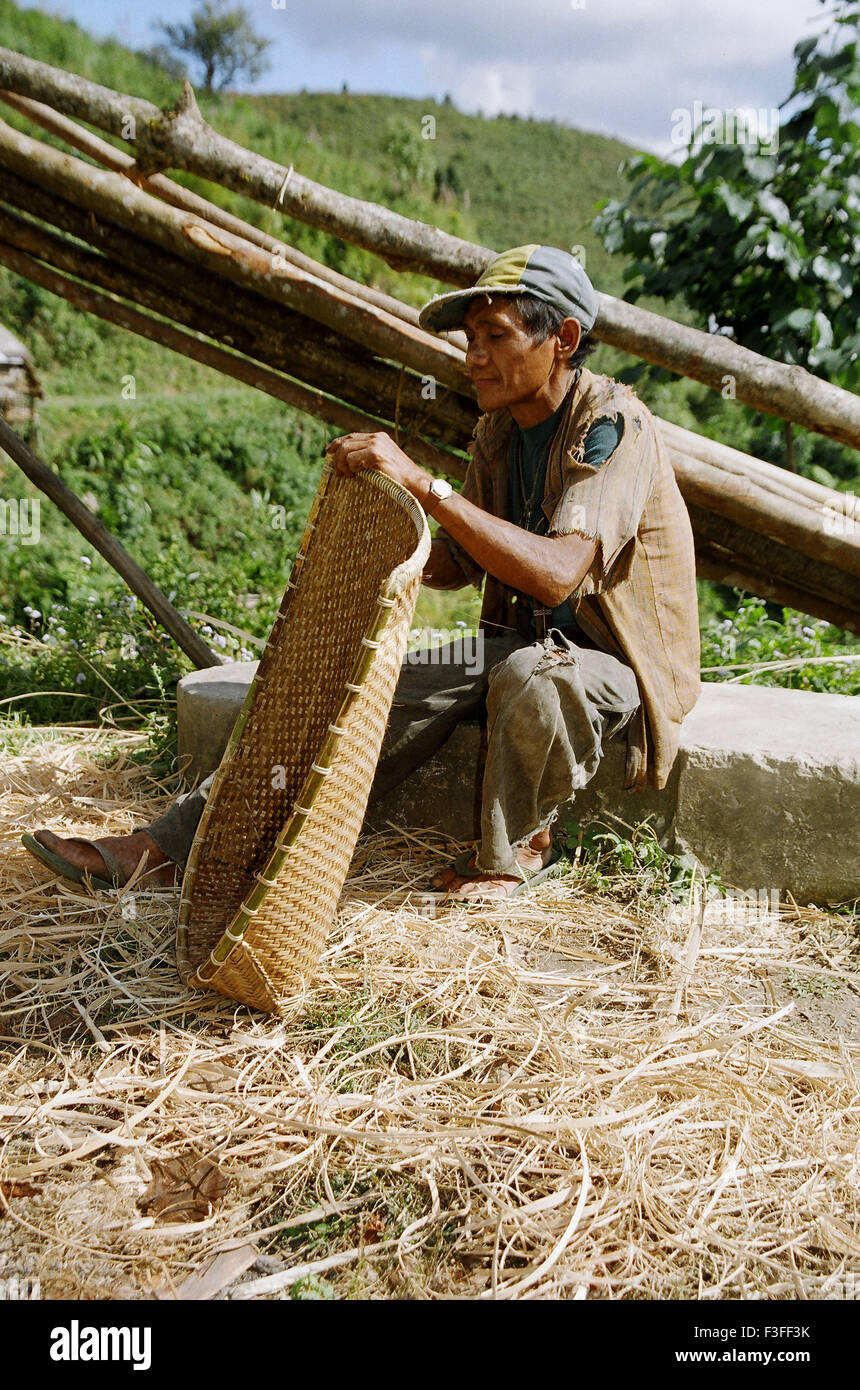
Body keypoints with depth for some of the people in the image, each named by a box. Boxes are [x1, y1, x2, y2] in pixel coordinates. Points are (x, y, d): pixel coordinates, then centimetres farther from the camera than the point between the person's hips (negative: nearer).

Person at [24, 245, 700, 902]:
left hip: (625, 665, -6)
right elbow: (458, 566, 7)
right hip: (521, 645, 6)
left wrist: (422, 482, -38)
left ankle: (516, 849, -10)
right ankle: (170, 846, -13)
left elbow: (556, 575, -35)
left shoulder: (613, 425, -20)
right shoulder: (499, 431, 5)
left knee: (532, 674, -39)